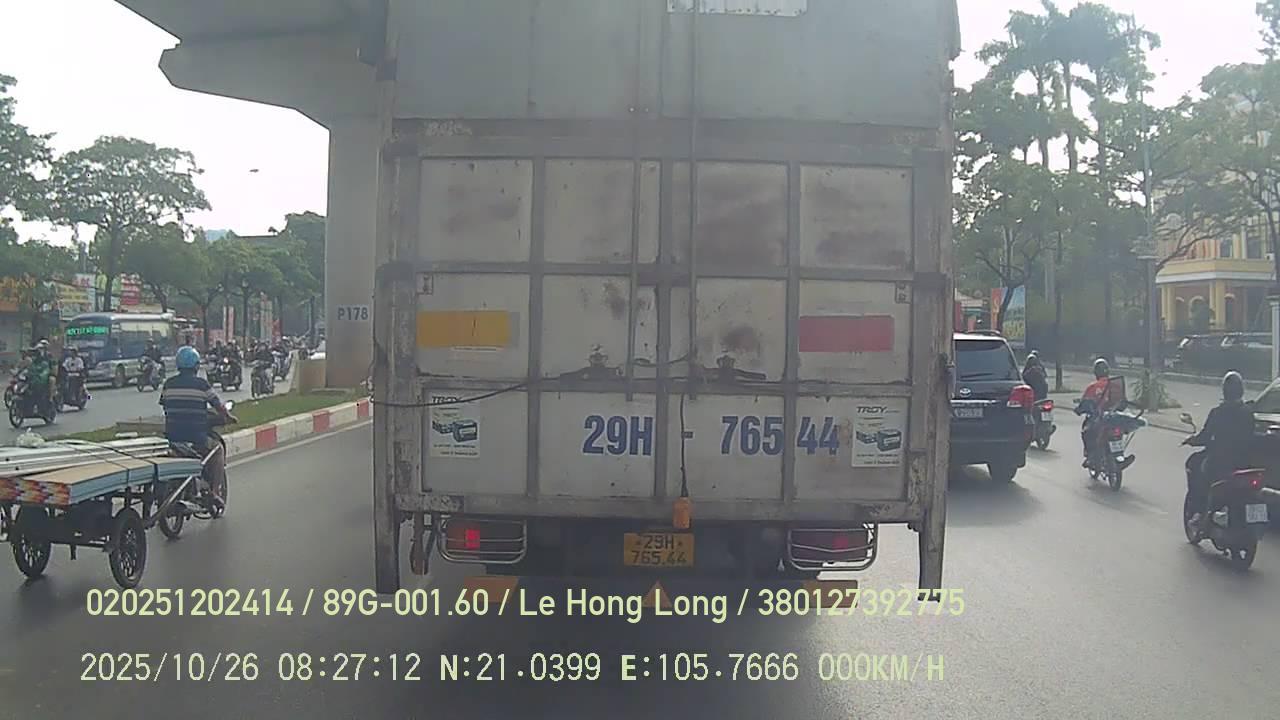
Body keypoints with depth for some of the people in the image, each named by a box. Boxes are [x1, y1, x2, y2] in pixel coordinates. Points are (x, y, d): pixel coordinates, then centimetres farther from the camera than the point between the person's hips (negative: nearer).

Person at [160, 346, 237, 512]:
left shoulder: (169, 384, 5)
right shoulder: (201, 384, -6)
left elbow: (164, 407, 14)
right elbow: (218, 406, 0)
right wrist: (228, 417, 19)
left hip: (172, 436, 4)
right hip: (196, 438, -4)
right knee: (217, 450, 21)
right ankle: (215, 491, 10)